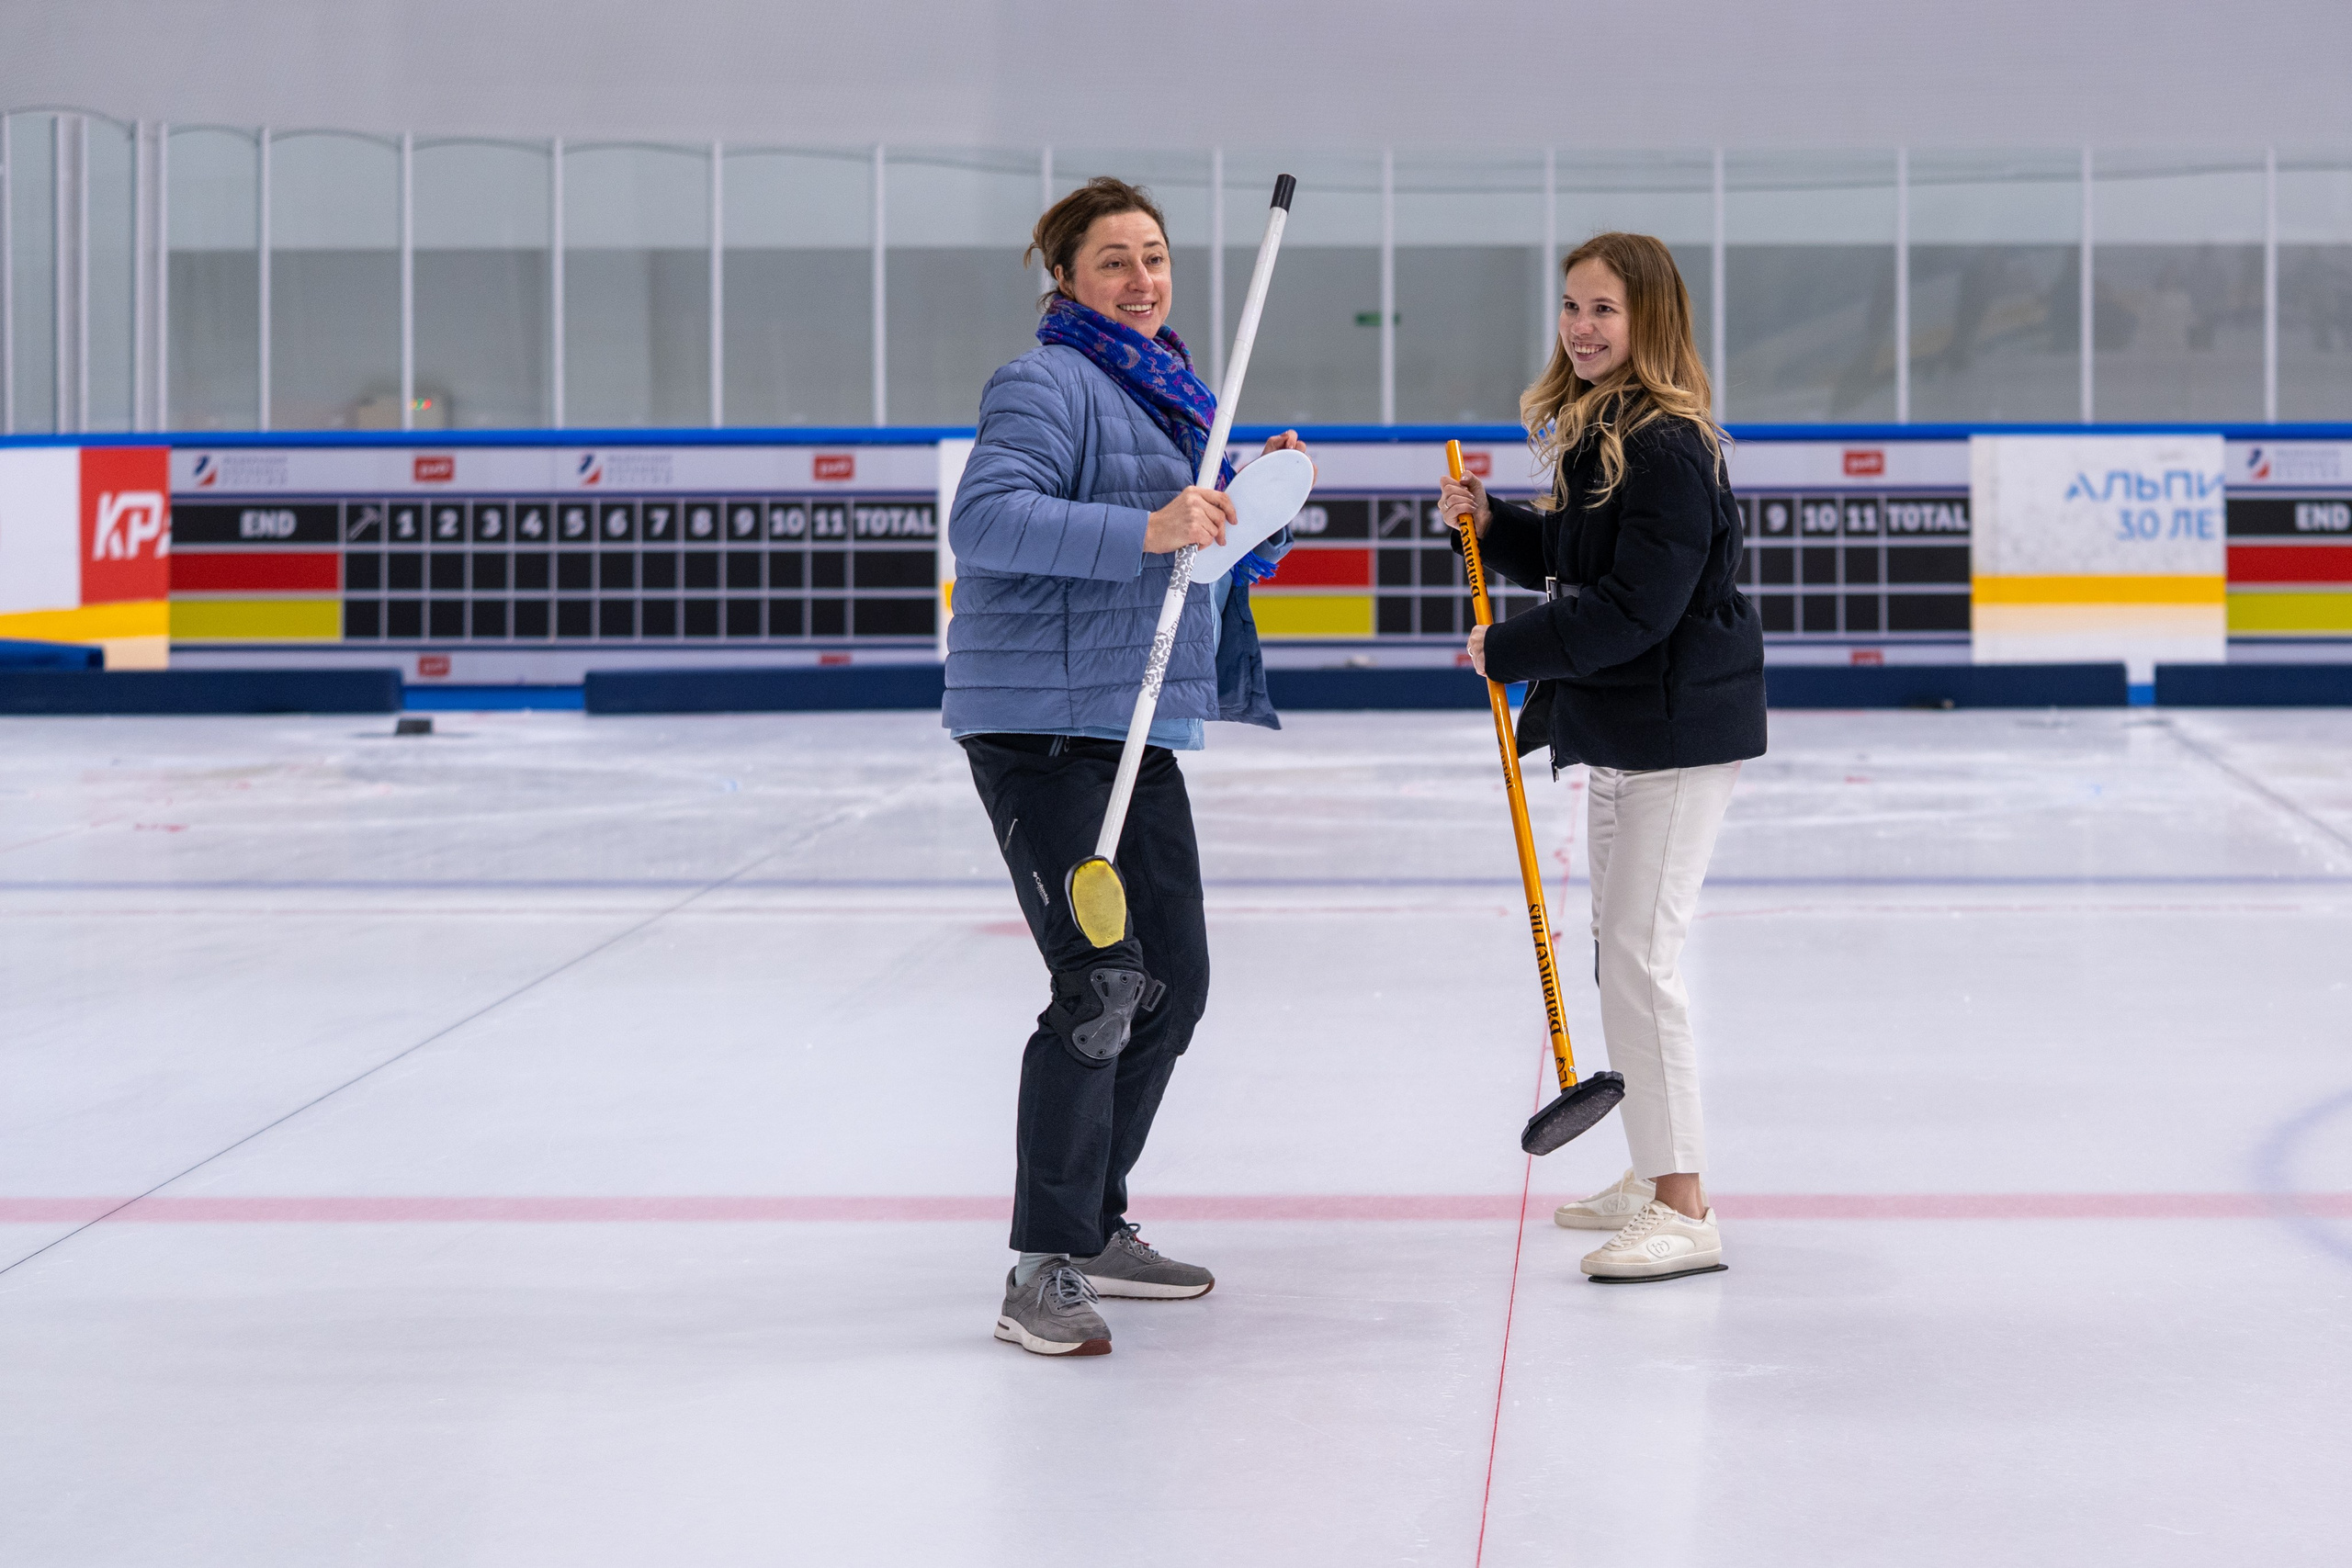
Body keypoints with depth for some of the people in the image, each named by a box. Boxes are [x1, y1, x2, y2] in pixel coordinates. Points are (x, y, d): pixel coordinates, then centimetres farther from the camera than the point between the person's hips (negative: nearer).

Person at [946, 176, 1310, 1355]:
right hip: (1037, 721, -10)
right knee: (1100, 982, -16)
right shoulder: (1048, 383, -11)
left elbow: (1210, 561, 26)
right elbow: (984, 520, -27)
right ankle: (1043, 1272, -11)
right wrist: (1145, 530, -33)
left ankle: (1093, 1226, 27)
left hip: (1136, 725, 10)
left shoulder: (1169, 391, 19)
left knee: (1174, 982, 14)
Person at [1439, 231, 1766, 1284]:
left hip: (1680, 726, -11)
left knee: (1637, 954, -13)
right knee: (1619, 948, 17)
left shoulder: (1669, 446, -19)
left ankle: (1685, 1213, -11)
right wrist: (1491, 524, 4)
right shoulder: (1598, 432, 12)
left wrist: (1510, 651, -15)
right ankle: (1656, 1178, 29)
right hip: (1619, 724, 11)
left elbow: (1635, 605, -24)